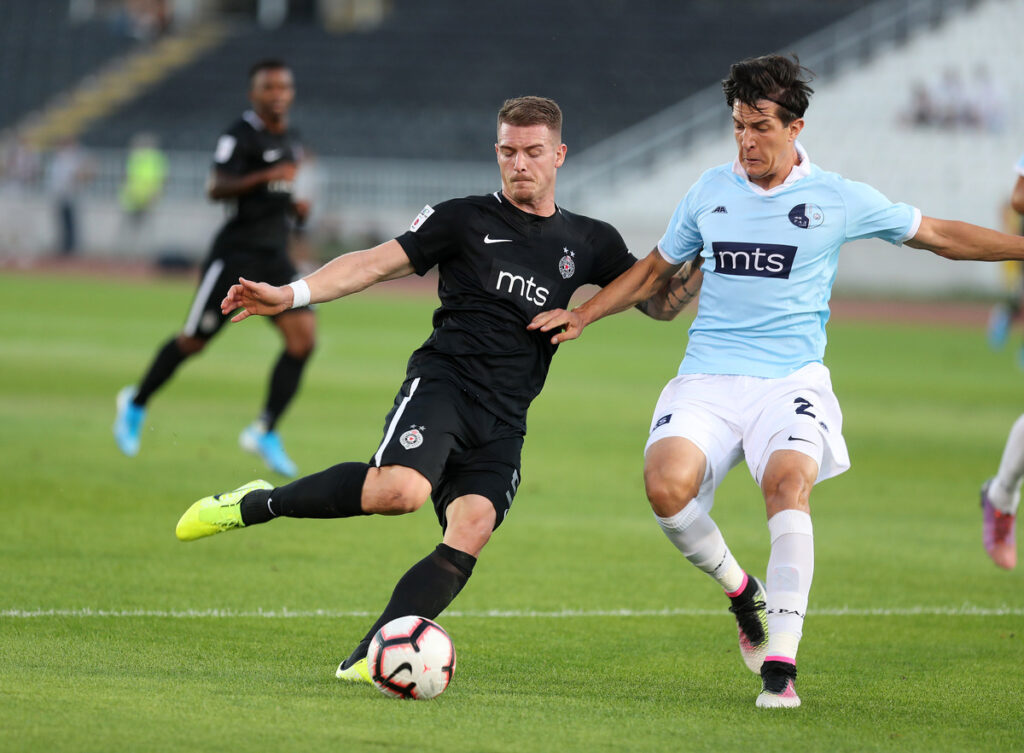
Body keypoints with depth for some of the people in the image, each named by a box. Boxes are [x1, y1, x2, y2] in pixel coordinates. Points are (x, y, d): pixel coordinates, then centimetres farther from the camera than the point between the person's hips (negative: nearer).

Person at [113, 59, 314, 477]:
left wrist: (296, 207, 7)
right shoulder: (240, 135, -11)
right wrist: (265, 176, -35)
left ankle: (264, 432, -3)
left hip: (274, 258, 6)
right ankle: (136, 404, 29)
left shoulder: (291, 141, 14)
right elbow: (217, 188, -24)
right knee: (194, 340, 4)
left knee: (304, 336, -11)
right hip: (235, 254, -6)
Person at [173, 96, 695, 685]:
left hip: (503, 422, 4)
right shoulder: (465, 219, 7)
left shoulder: (590, 242, 17)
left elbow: (660, 302, 21)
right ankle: (257, 504, -11)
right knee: (401, 489, -32)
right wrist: (292, 294, -13)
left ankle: (365, 662, -19)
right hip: (442, 382, -4)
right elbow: (377, 262, 1)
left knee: (471, 532, -20)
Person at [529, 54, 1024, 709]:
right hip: (708, 379, 2)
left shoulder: (838, 199, 5)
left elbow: (938, 236, 14)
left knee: (788, 480, -32)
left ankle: (781, 664, -28)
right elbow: (654, 272, 25)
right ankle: (740, 589, 4)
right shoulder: (710, 191, 12)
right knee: (667, 484, -26)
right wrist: (581, 315, 16)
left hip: (791, 379, -2)